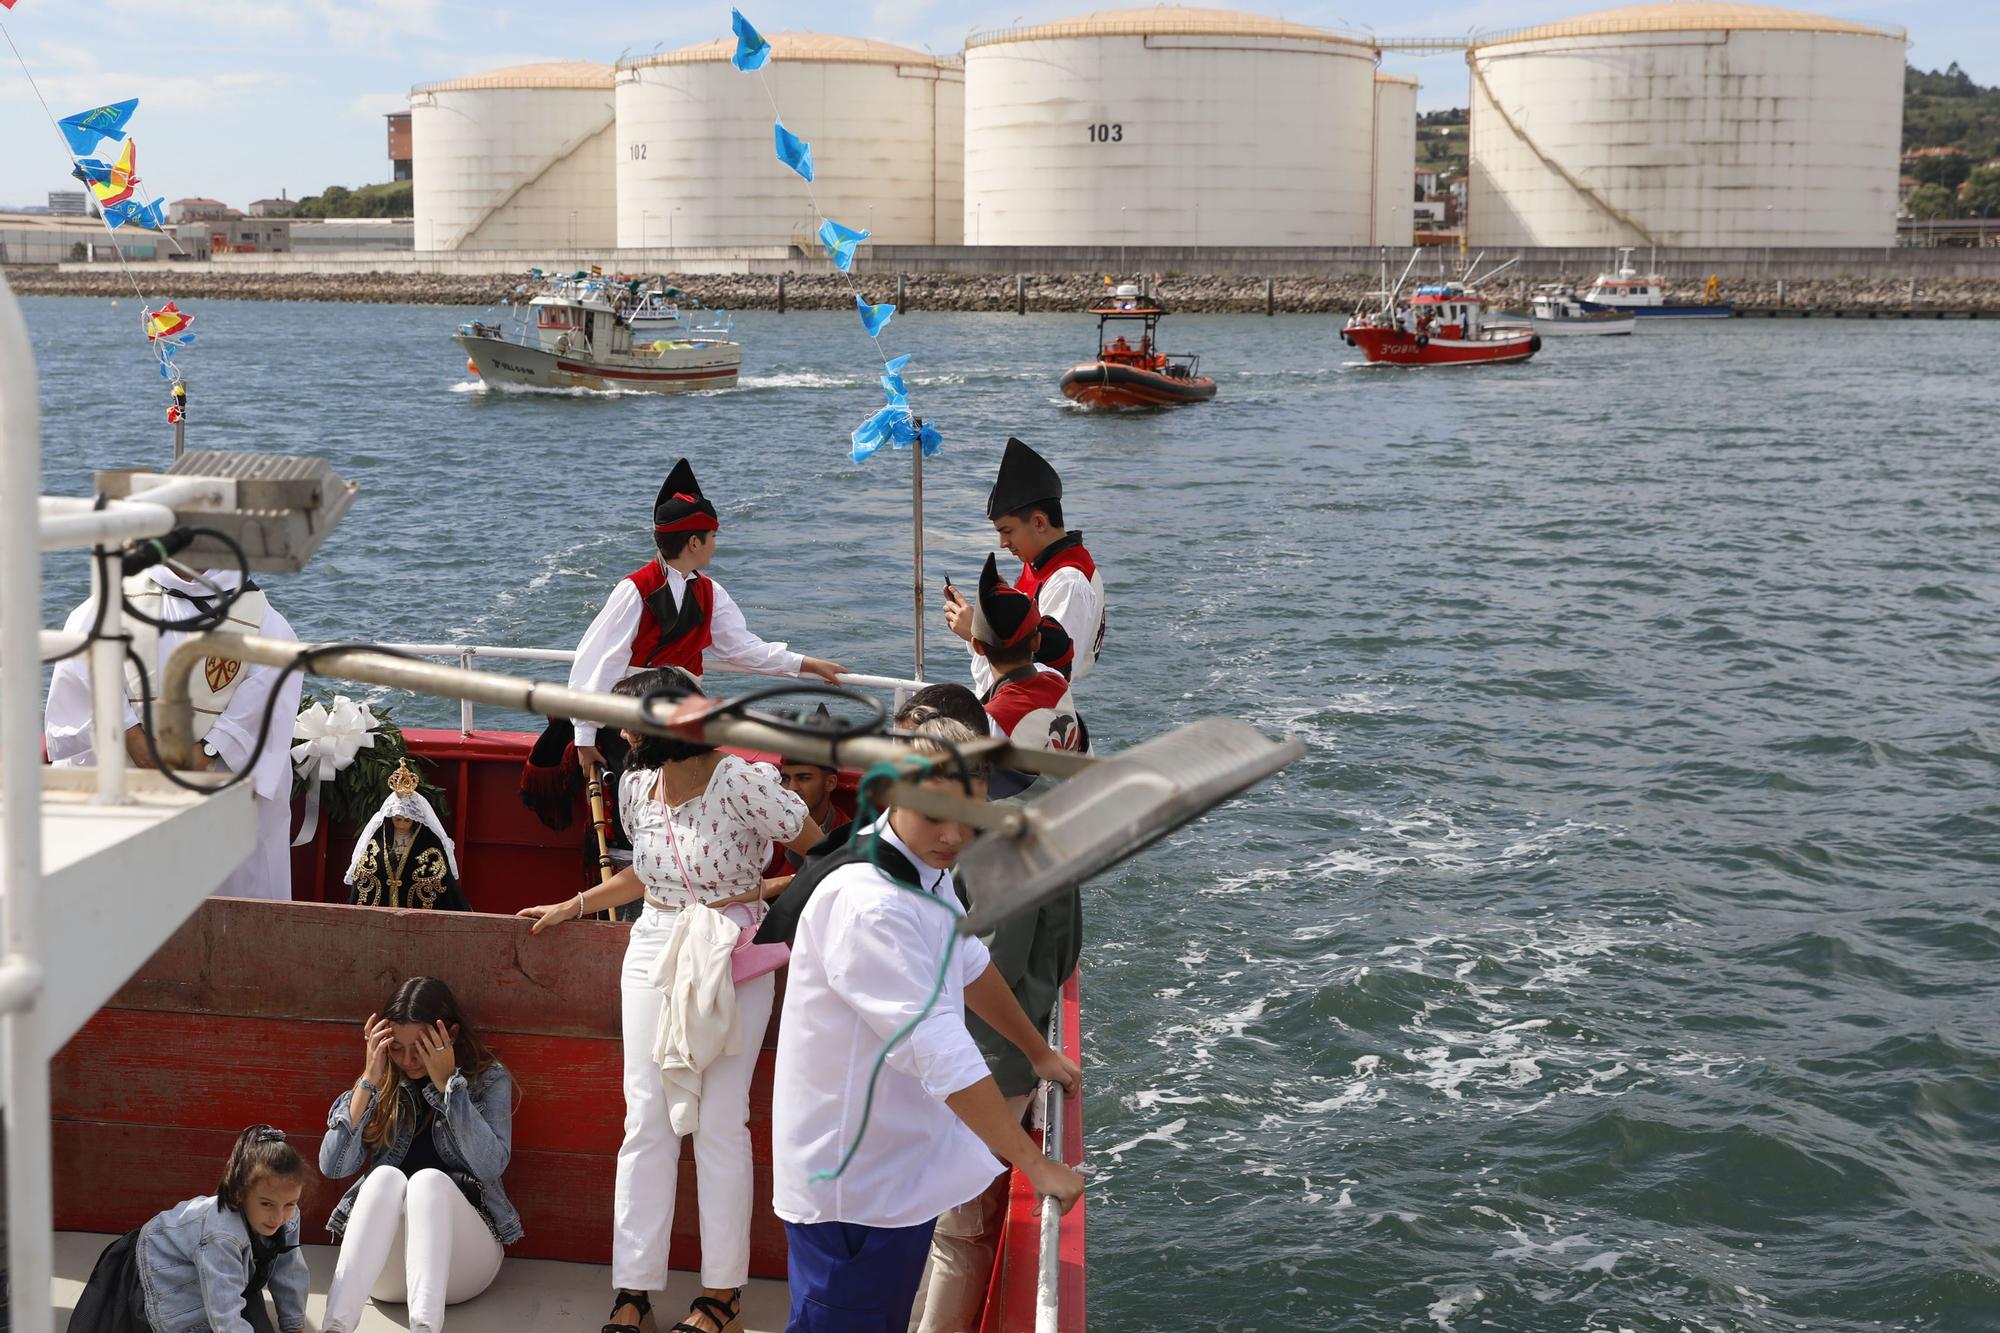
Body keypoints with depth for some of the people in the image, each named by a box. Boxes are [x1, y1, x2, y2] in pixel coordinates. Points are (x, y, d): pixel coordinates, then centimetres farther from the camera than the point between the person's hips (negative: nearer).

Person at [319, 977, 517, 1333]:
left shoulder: (489, 1079, 2)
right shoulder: (385, 1086, 9)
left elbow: (492, 1165, -15)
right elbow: (333, 1166, -3)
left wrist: (448, 1083, -16)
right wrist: (369, 1082, -9)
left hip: (461, 1254, -2)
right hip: (383, 1261, 2)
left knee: (429, 1180, -33)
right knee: (386, 1177, -30)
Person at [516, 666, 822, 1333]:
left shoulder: (742, 782, -14)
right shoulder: (636, 788, 6)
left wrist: (760, 893, -13)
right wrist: (573, 907, 24)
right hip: (655, 948, 5)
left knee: (720, 1123, -1)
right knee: (646, 1118, 2)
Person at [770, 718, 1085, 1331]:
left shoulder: (927, 868, 4)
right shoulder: (867, 906, -30)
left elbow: (968, 965, 23)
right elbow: (939, 1052, -32)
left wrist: (1039, 1052, 32)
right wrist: (1036, 1165, -28)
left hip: (904, 1163, 10)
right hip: (851, 1183, -10)